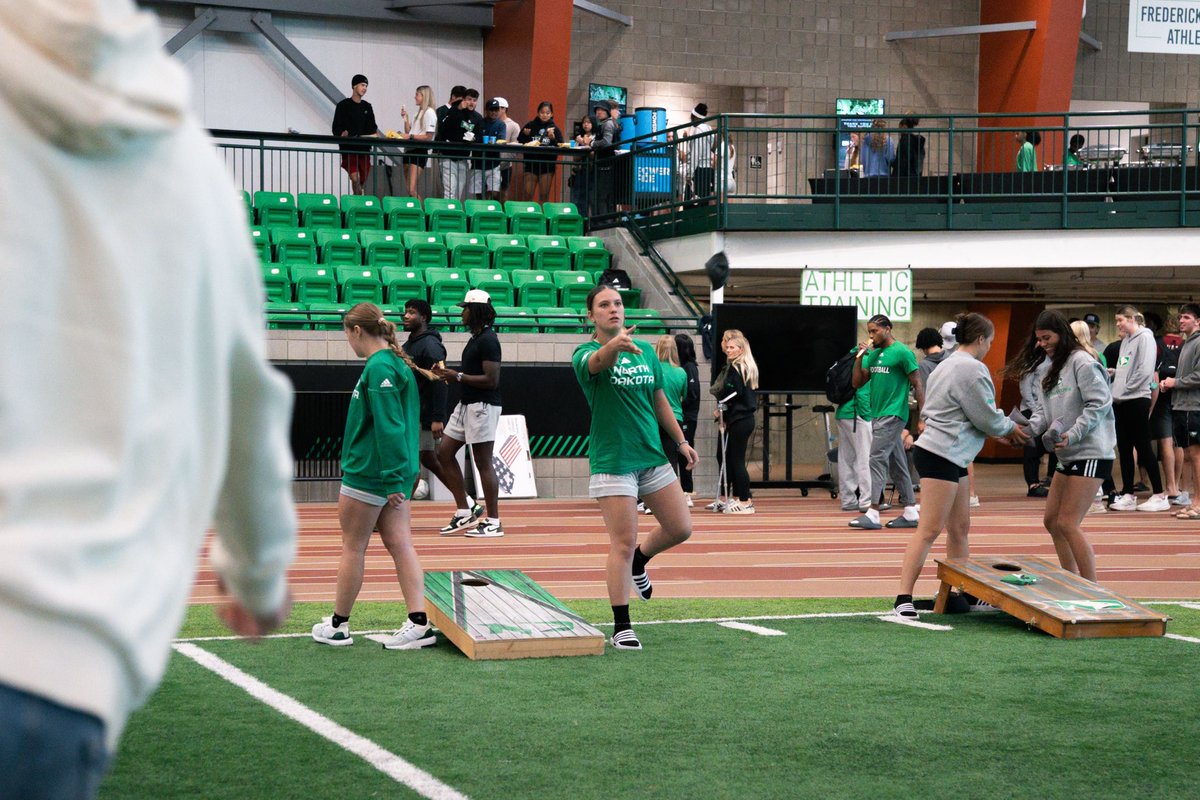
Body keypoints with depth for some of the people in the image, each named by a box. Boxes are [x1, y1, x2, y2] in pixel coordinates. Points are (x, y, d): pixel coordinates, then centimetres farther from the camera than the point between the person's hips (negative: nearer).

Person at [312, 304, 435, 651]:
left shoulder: (378, 368, -17)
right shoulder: (398, 363, 13)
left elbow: (388, 426, -23)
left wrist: (392, 479, -24)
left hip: (368, 474, -9)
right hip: (394, 476, 9)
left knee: (352, 547, 4)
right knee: (399, 544, 5)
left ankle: (338, 625, 16)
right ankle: (419, 624, -1)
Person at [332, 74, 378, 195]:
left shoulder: (367, 107, 16)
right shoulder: (343, 105, 3)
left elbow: (372, 128, 17)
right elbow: (336, 128, -1)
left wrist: (374, 135, -5)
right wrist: (342, 133, -22)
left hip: (364, 149, 5)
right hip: (348, 148, -5)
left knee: (362, 181, 4)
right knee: (355, 178, -21)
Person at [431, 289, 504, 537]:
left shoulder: (488, 340, -15)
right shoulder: (476, 338, 15)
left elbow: (491, 380, -21)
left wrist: (458, 377, -16)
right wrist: (448, 375, 9)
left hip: (483, 405, -11)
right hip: (466, 405, 11)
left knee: (483, 462, -6)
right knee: (444, 453, 10)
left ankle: (493, 522, 1)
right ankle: (465, 510, 15)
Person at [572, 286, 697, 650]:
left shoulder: (645, 351, 10)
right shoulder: (585, 354, -8)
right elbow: (597, 361, -34)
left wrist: (680, 441, 20)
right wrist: (615, 345, -56)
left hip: (652, 456, 6)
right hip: (612, 460, -6)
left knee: (680, 529, 8)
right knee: (623, 543, -8)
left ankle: (637, 562, 39)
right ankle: (621, 627, 2)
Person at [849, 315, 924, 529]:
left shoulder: (902, 352, -9)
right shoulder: (873, 354, 14)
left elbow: (917, 385, -9)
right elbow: (857, 383, 11)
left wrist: (921, 418, -13)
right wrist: (860, 357, -1)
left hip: (893, 415, -8)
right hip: (878, 415, 8)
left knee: (877, 459, -14)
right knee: (896, 464, 10)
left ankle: (873, 514, -16)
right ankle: (911, 513, 15)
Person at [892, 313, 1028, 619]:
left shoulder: (949, 365, 20)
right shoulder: (970, 368, -14)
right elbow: (987, 417, -10)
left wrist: (999, 433, 20)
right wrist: (1010, 428, 9)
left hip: (952, 457, 11)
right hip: (941, 455, -11)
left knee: (960, 528, 15)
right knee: (929, 530, -12)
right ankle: (904, 598, -14)